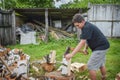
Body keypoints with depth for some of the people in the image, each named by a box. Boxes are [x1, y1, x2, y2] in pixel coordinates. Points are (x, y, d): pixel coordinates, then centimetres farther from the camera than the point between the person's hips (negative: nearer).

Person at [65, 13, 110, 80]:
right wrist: (85, 48, 2)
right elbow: (88, 39, 18)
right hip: (102, 46, 11)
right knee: (101, 64, 24)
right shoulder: (87, 26, 9)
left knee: (91, 66, -8)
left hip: (100, 47, -11)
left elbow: (82, 43, -29)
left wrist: (71, 54, -31)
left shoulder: (87, 27, -24)